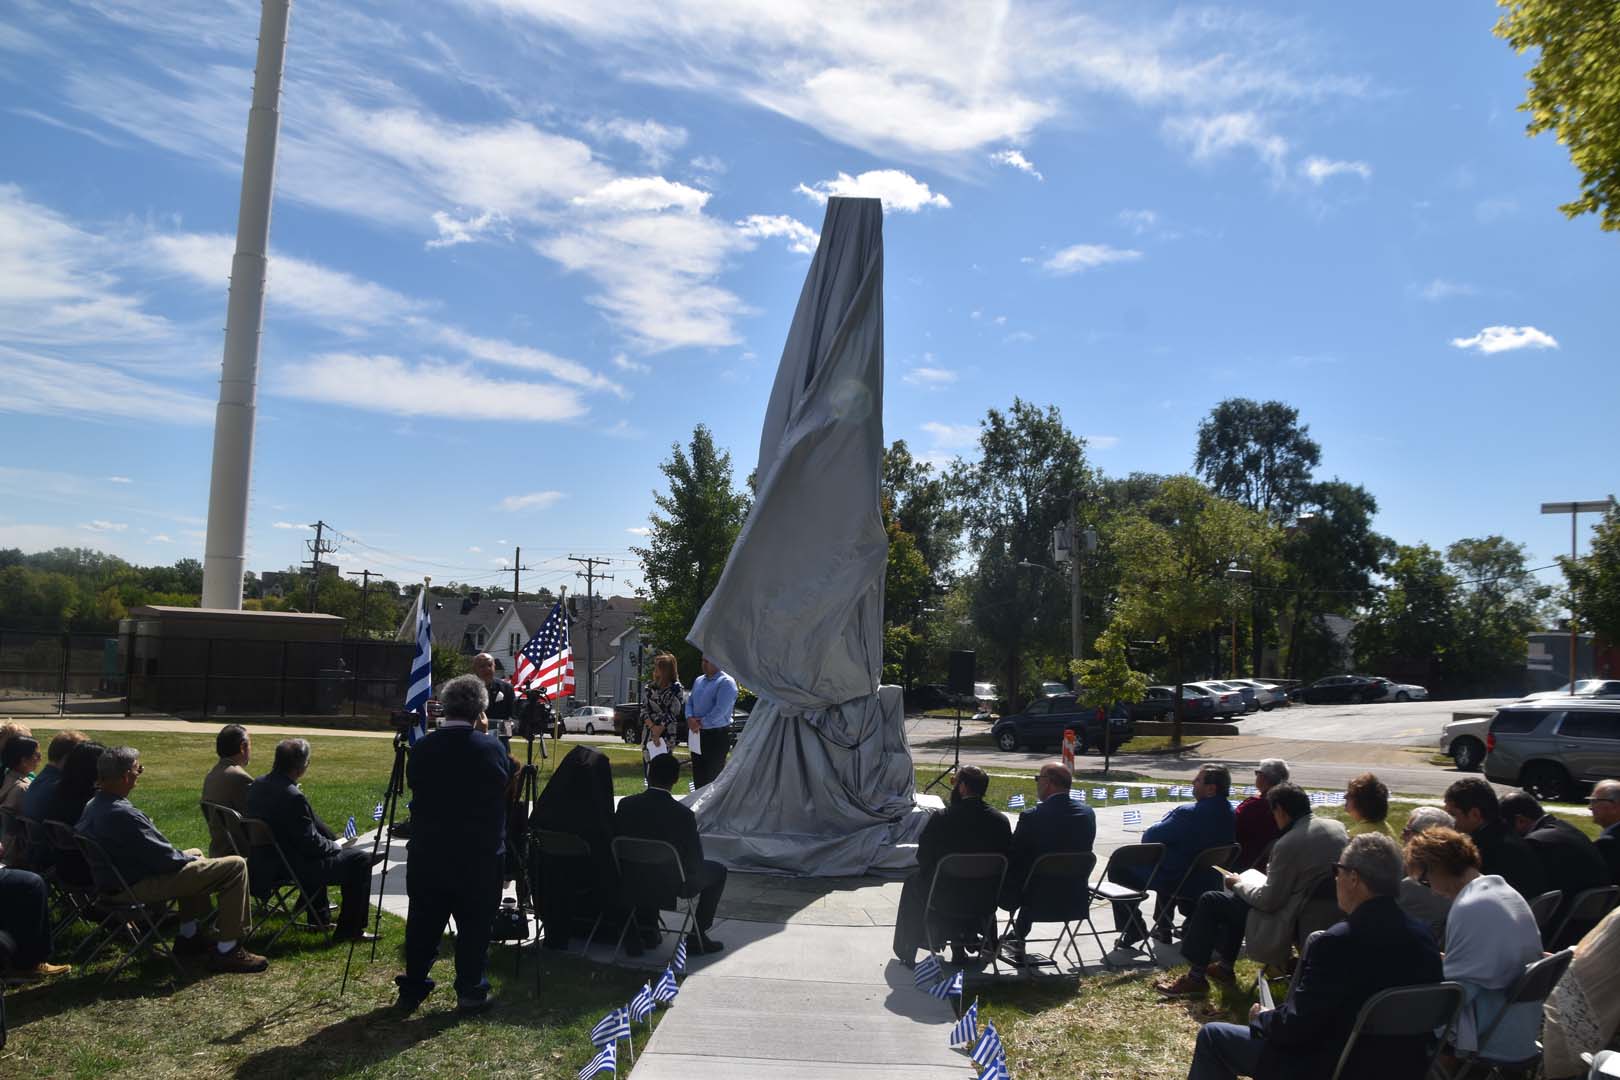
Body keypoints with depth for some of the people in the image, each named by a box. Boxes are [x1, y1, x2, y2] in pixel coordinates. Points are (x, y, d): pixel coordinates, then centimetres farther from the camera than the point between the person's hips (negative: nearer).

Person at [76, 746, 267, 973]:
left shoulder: (92, 806, 4)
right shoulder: (122, 814, -28)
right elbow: (164, 858, -23)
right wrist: (188, 858, -3)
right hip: (142, 887, -11)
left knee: (194, 855, 33)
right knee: (236, 866, -13)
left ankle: (187, 937, 32)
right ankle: (227, 950, -6)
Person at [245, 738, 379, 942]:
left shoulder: (257, 785, 0)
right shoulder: (293, 797, -28)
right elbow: (311, 844, -22)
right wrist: (334, 846, -3)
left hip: (260, 865, 10)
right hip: (292, 869, -10)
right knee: (360, 860, -3)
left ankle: (319, 919, 41)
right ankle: (350, 930, 6)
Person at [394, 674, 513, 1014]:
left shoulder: (422, 747, -6)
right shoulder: (491, 748, -13)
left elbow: (413, 783, 8)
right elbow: (506, 785, 3)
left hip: (427, 855, 3)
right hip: (479, 857, -3)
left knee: (422, 924, 15)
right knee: (474, 925, 10)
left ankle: (411, 989, 27)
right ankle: (470, 992, 19)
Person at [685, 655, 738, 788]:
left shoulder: (726, 682, -12)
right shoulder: (699, 680, 13)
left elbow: (720, 710, -20)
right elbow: (689, 702, 13)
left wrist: (701, 723, -15)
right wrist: (690, 718, -7)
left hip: (716, 737, -7)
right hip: (697, 735, 7)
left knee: (713, 779, 0)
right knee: (698, 777, 14)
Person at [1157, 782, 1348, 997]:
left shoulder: (1288, 844, -27)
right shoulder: (1336, 827, -2)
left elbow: (1269, 901, -20)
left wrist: (1238, 883, -2)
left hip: (1291, 922, -9)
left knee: (1210, 901, 3)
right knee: (1236, 898, 25)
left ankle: (1195, 978, 11)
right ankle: (1225, 967, 33)